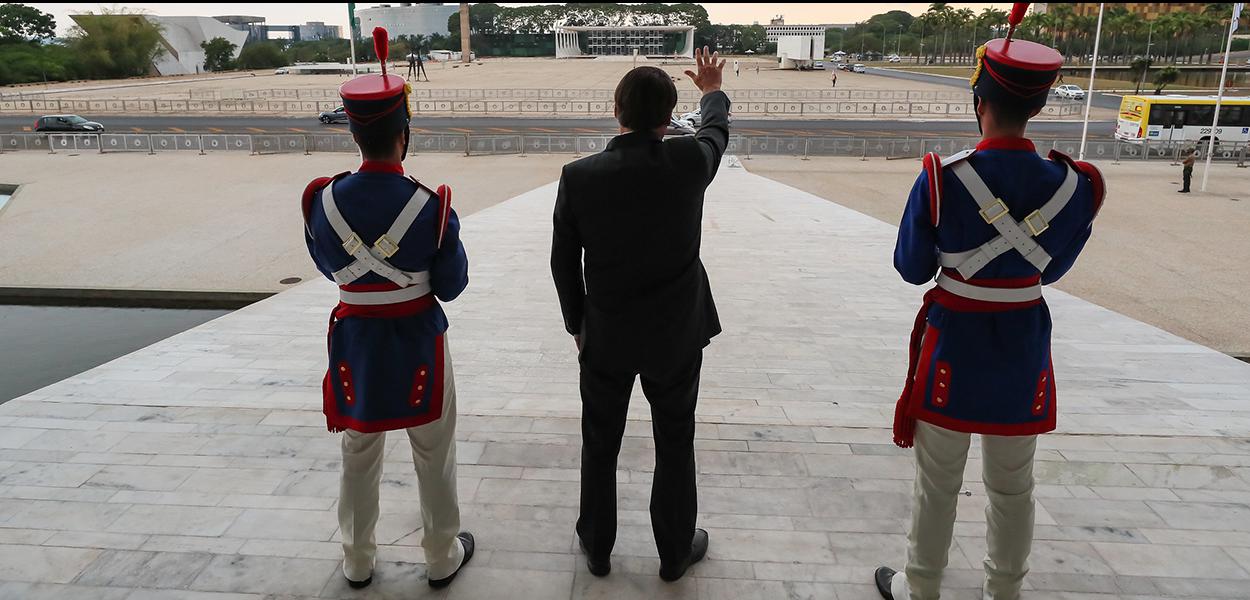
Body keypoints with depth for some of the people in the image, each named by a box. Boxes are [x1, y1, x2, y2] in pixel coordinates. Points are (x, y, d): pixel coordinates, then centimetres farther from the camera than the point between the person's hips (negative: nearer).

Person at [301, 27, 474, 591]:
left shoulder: (322, 199, -11)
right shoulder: (430, 206, -19)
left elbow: (327, 265, 5)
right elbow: (452, 286, -9)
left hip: (356, 339, 3)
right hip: (418, 340, -2)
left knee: (359, 455, 20)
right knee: (434, 454, 15)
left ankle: (357, 560, 36)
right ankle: (443, 556, 31)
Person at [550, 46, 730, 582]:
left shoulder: (578, 176, -14)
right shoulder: (688, 162, -15)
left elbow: (563, 264, -4)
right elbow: (717, 128, 10)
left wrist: (577, 326, 11)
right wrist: (712, 91, 32)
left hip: (605, 336, 1)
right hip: (676, 336, 0)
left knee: (600, 446, 18)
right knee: (675, 446, 17)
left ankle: (597, 547, 37)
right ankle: (675, 551, 34)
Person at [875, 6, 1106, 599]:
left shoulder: (942, 177, -19)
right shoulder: (1074, 184, -9)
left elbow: (912, 270, -8)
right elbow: (1052, 267, 5)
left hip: (952, 343, -3)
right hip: (1024, 344, 3)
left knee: (937, 483, 14)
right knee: (1013, 486, 20)